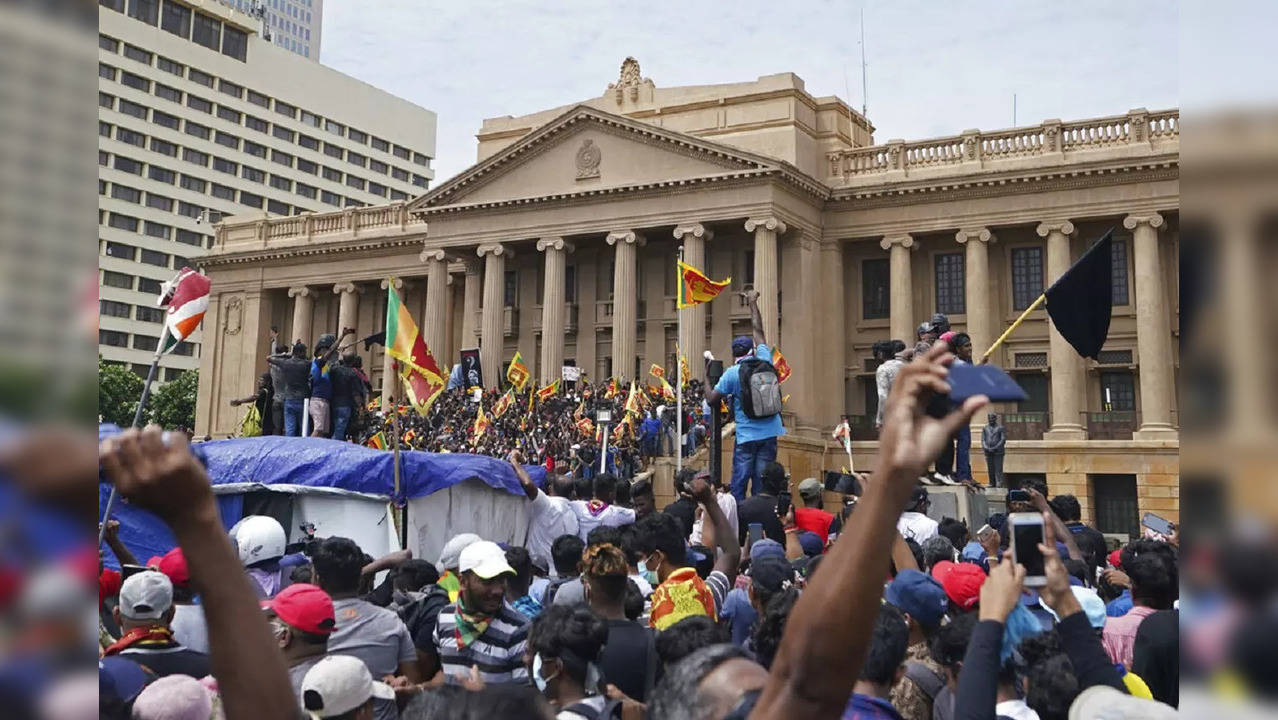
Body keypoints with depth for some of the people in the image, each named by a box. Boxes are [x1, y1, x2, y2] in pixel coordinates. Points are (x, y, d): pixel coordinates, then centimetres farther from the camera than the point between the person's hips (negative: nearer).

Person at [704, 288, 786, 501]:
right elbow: (759, 330, 16)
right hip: (769, 433, 3)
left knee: (739, 482, 3)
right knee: (762, 481, 6)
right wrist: (753, 303, 27)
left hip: (746, 436, -3)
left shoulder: (731, 374, -6)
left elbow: (712, 400, -4)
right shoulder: (764, 361, 3)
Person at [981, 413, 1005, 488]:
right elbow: (983, 439, 11)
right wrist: (986, 447, -7)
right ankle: (992, 484, 7)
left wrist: (995, 448, -12)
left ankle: (999, 484, -13)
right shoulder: (985, 428, 17)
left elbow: (1003, 439, -1)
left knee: (998, 469, -10)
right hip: (988, 452, 3)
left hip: (998, 452, -3)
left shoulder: (1001, 428, 7)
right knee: (990, 469, 3)